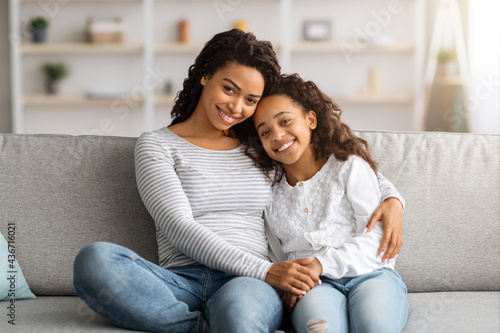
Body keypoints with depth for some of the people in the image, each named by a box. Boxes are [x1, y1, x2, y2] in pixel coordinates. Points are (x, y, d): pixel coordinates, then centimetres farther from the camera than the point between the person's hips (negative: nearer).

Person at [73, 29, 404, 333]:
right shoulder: (156, 145, 11)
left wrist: (392, 198, 8)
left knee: (238, 303, -43)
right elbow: (179, 228, -4)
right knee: (94, 260, -35)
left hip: (250, 283, -1)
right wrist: (266, 271, -14)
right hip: (183, 282, 1)